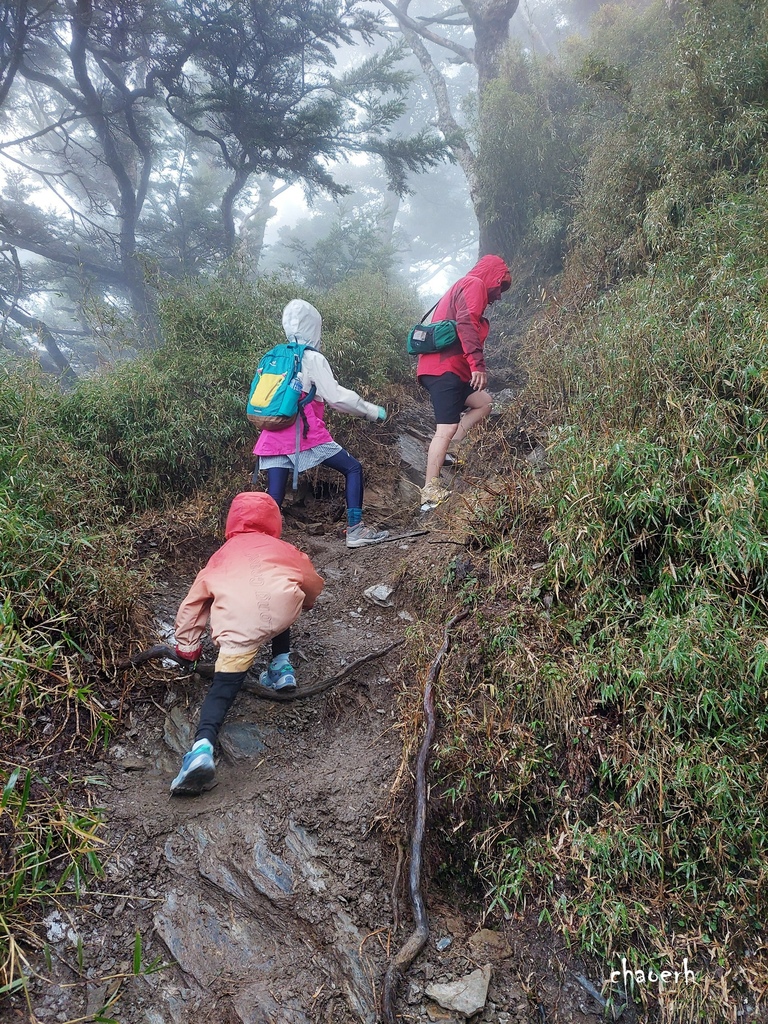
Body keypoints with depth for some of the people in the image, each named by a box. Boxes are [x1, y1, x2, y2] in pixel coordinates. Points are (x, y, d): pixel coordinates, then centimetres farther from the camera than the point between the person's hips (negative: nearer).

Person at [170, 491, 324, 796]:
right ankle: (282, 667, 29)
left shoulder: (220, 556, 35)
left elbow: (192, 603, 34)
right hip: (282, 608, 2)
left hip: (237, 624, -1)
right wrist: (304, 602, 68)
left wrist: (187, 647, 44)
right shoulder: (284, 550, 35)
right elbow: (313, 583, 45)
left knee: (223, 687, -3)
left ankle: (203, 746, -26)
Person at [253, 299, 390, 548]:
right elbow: (337, 396, -7)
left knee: (274, 499, 5)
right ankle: (355, 530, 2)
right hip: (305, 434, -6)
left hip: (273, 437, 6)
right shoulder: (312, 358, -4)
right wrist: (373, 411, 2)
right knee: (353, 468, 8)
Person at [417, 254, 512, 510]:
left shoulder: (461, 287, 30)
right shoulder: (474, 284, -1)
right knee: (447, 428, -14)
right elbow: (466, 323, -19)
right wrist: (477, 364, -26)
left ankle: (442, 452, 1)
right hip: (445, 368, -10)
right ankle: (430, 492, -16)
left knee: (483, 403, 16)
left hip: (441, 367, 10)